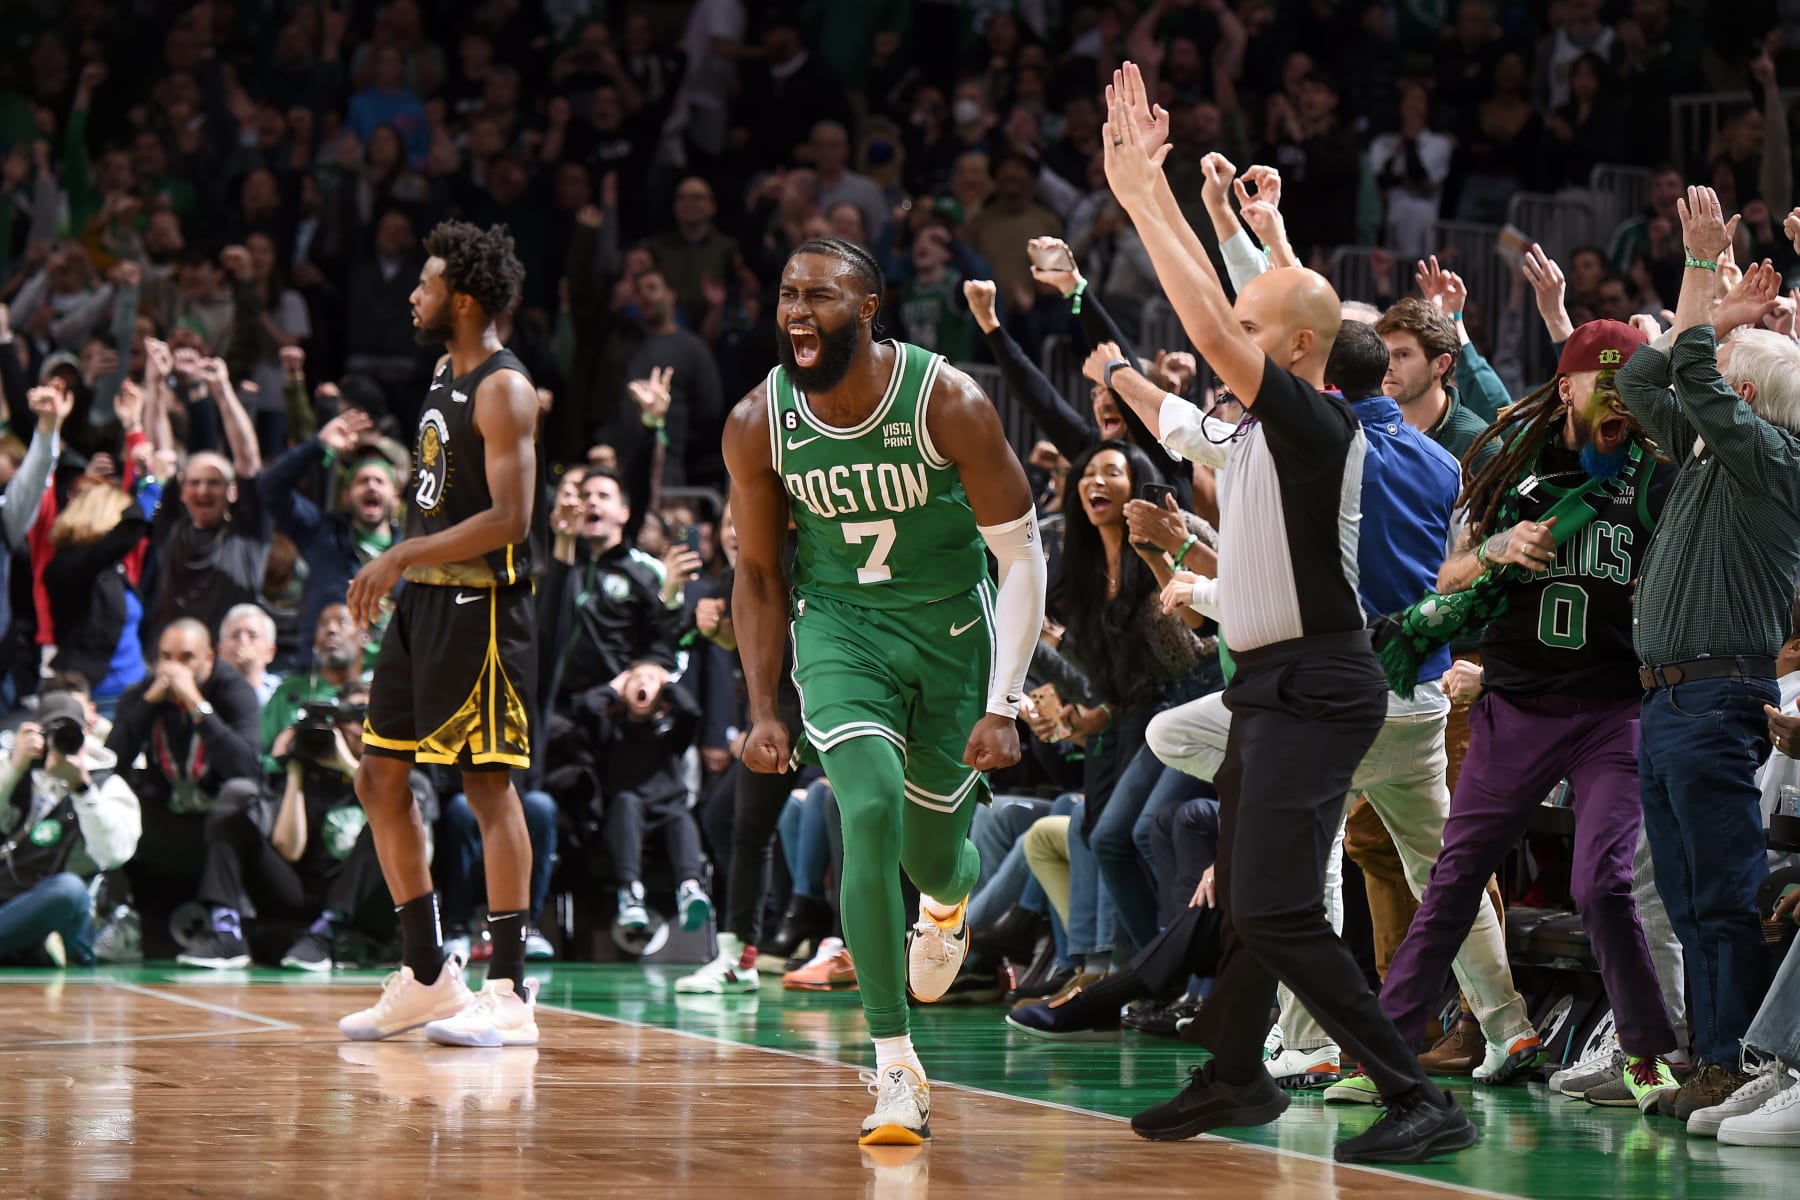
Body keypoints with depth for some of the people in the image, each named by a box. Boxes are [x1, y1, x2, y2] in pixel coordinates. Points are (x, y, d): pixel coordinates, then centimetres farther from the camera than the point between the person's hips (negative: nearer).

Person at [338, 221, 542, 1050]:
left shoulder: (503, 390, -14)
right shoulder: (446, 372, 15)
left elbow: (509, 520, -22)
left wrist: (401, 556, -21)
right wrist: (400, 569, 15)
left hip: (479, 606, -10)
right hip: (424, 602, 10)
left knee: (489, 786, -8)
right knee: (380, 778, 10)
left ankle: (509, 995, -5)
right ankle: (427, 978, 18)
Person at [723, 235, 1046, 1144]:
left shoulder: (948, 404, -22)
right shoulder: (758, 425, -13)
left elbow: (1021, 554, -15)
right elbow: (758, 572, 2)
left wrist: (1002, 707, -18)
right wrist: (763, 712, -3)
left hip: (952, 626, 0)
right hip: (839, 626, 1)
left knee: (929, 851, 11)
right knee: (871, 814, -21)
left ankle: (950, 899, 54)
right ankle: (896, 1069, -15)